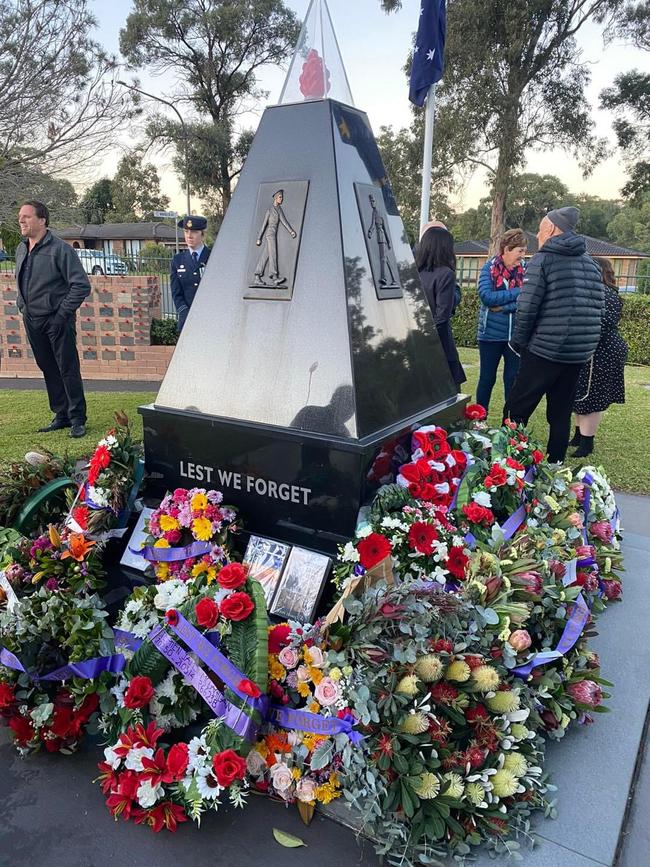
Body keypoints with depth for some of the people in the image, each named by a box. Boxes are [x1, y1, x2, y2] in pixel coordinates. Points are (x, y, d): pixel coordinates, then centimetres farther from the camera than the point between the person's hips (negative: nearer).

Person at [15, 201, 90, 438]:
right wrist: (23, 307, 12)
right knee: (48, 370, 12)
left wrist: (63, 313, -15)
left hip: (56, 321, -7)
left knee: (68, 370, -3)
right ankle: (61, 415, 23)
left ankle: (78, 419, 5)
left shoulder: (59, 249, -12)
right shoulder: (21, 249, 11)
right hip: (32, 321, 7)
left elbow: (82, 285, -15)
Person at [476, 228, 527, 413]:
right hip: (491, 333, -2)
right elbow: (486, 296, -18)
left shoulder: (525, 269, 0)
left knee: (513, 380, 8)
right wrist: (518, 292, -16)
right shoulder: (489, 268, -4)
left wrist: (502, 306, -19)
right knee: (487, 379, 7)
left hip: (516, 334, 2)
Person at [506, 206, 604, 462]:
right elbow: (597, 309, 13)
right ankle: (554, 465, 18)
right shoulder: (592, 264, 15)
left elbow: (526, 308, -13)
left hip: (544, 351, -7)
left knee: (516, 410, 0)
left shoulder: (543, 259, -6)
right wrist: (585, 346, 18)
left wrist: (518, 341, -1)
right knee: (561, 415, 13)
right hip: (580, 353, 7)